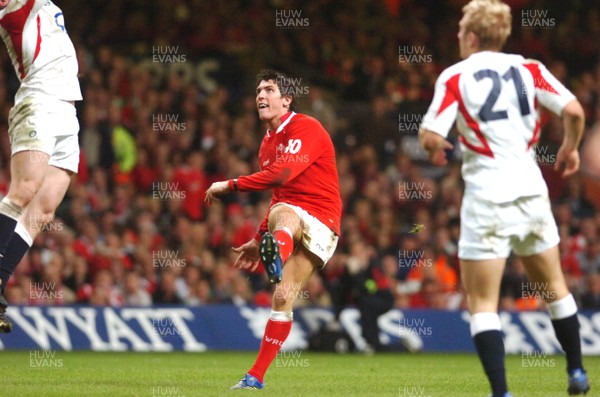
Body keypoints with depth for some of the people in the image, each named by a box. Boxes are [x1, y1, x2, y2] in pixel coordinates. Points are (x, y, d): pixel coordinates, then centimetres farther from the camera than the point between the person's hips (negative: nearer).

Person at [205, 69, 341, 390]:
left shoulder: (307, 128, -10)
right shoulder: (267, 143, 19)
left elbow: (282, 173, -25)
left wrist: (230, 185, -22)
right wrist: (258, 240, 30)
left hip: (320, 222, -7)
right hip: (290, 213, 7)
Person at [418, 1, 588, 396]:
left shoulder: (455, 77, -6)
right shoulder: (529, 69, 5)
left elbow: (431, 138, -14)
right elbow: (574, 111, -4)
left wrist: (437, 149, 10)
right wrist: (570, 148, 16)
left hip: (488, 198, -4)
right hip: (531, 191, 4)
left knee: (482, 303, -1)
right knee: (554, 287, 22)